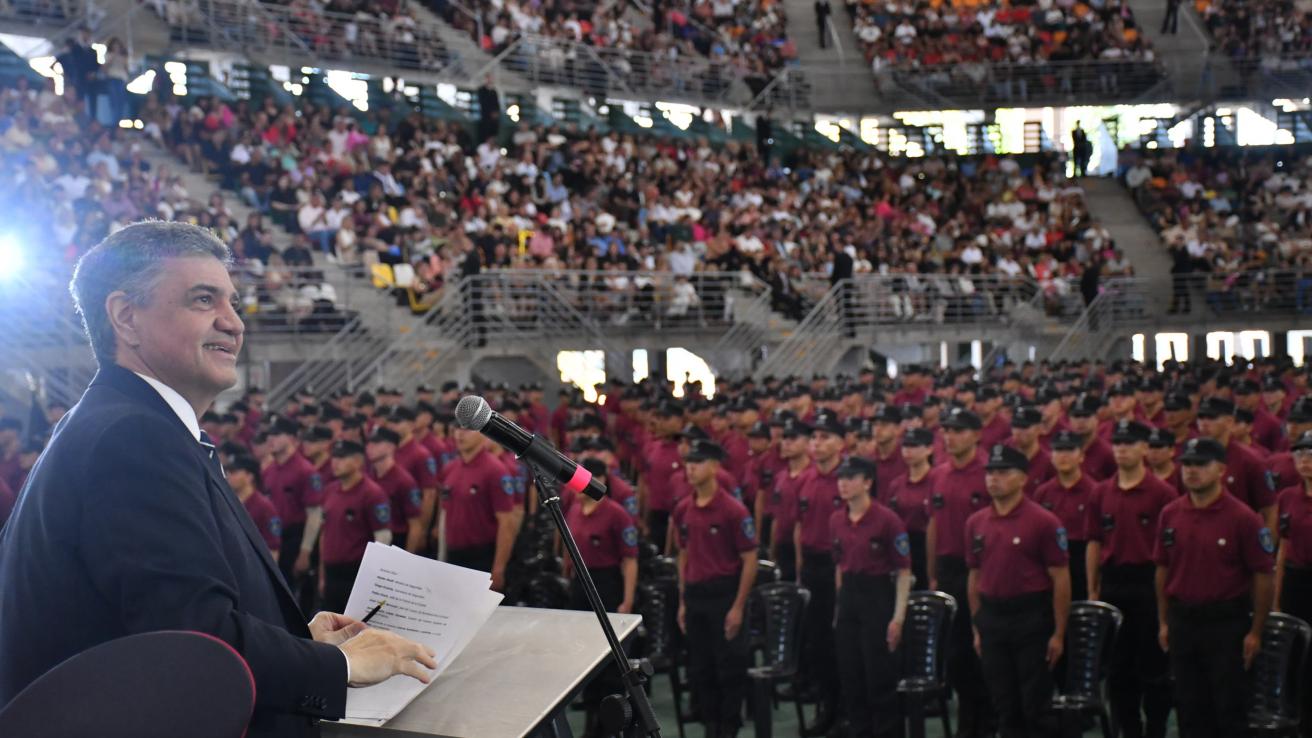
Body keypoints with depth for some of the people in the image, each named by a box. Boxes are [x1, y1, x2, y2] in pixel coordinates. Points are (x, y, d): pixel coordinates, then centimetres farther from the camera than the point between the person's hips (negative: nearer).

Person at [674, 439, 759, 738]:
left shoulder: (733, 510, -11)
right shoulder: (682, 510, 6)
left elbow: (749, 560, -10)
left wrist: (738, 607, -13)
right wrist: (683, 601, 12)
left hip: (724, 593, -6)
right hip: (695, 595, 6)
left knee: (730, 667, 2)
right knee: (699, 666, 12)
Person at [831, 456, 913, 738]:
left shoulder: (887, 519, -13)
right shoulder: (836, 520, 5)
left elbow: (903, 571, -11)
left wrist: (898, 617, -15)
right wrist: (839, 606, 14)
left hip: (879, 596, -6)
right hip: (848, 596, 6)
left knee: (880, 675, -1)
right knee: (850, 674, 10)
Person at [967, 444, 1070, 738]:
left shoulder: (1044, 522, -8)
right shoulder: (976, 523, 7)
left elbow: (1060, 579, -8)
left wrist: (1058, 633, -10)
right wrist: (978, 628, 12)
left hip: (1032, 619, -5)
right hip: (992, 620, 5)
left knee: (1036, 705, 1)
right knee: (1004, 705, 12)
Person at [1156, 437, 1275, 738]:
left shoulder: (1243, 518, -11)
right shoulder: (1170, 515, 3)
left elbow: (1263, 577, -8)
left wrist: (1255, 632, -9)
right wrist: (1163, 622, 10)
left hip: (1227, 622, -4)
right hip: (1182, 620, 5)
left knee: (1229, 707, 3)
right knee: (1189, 706, 13)